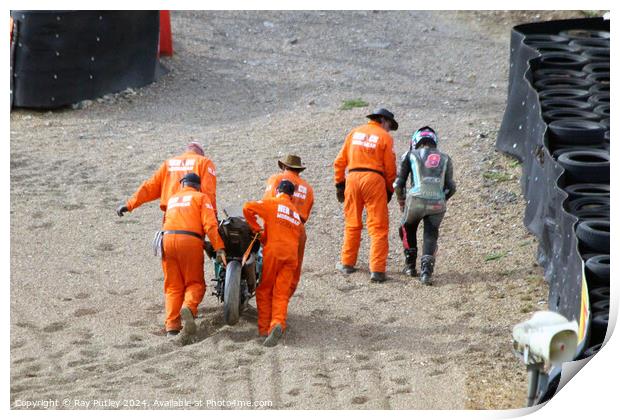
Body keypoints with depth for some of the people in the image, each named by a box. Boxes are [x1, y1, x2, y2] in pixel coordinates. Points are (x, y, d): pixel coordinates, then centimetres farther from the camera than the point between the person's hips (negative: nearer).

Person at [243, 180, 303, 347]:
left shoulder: (272, 203, 7)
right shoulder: (296, 213, 27)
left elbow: (248, 208, -8)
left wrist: (256, 229, 4)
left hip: (273, 250, -4)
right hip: (292, 254, 4)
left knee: (264, 290, 8)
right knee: (281, 294, -1)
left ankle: (264, 328, 4)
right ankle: (278, 323, -26)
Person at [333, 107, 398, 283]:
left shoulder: (354, 133, 14)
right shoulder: (385, 137, 2)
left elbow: (339, 162, 11)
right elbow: (390, 168, 0)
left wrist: (339, 184, 16)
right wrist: (389, 190, 11)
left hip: (352, 177, 4)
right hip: (374, 179, -4)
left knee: (352, 224, 18)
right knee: (378, 227, -1)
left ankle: (347, 263, 25)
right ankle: (377, 270, -7)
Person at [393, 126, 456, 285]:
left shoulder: (411, 155, 14)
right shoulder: (445, 158, 20)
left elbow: (398, 184, 11)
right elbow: (451, 187, 13)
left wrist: (401, 202, 27)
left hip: (416, 200, -1)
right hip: (437, 204, 1)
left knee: (407, 229, 26)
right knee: (431, 237, 11)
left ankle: (410, 266, 26)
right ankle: (427, 269, -11)